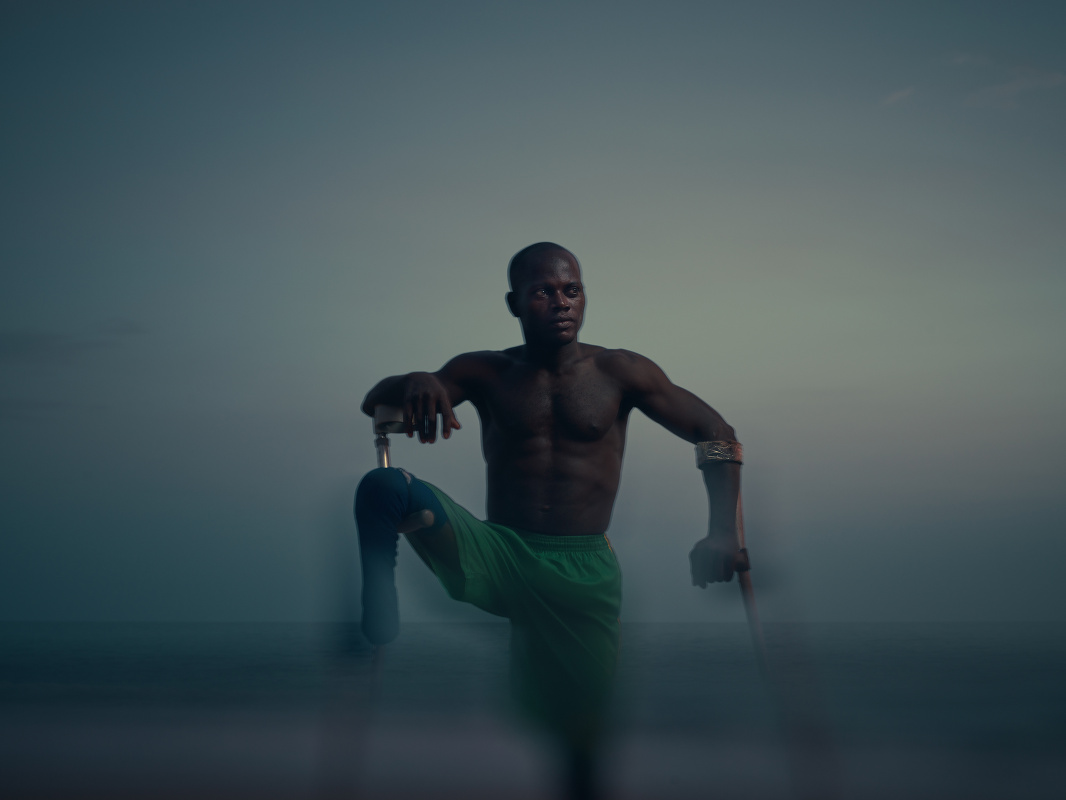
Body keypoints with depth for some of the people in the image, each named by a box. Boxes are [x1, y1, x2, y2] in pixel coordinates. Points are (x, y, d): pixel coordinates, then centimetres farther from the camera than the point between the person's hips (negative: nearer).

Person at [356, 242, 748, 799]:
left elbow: (717, 435, 7)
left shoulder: (618, 373, 5)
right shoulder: (486, 374, 7)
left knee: (580, 728, 2)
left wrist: (722, 533, -7)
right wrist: (414, 383, -23)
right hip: (497, 557, 0)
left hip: (583, 572, 0)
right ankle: (377, 629, -13)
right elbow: (373, 402, 2)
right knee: (385, 486, -23)